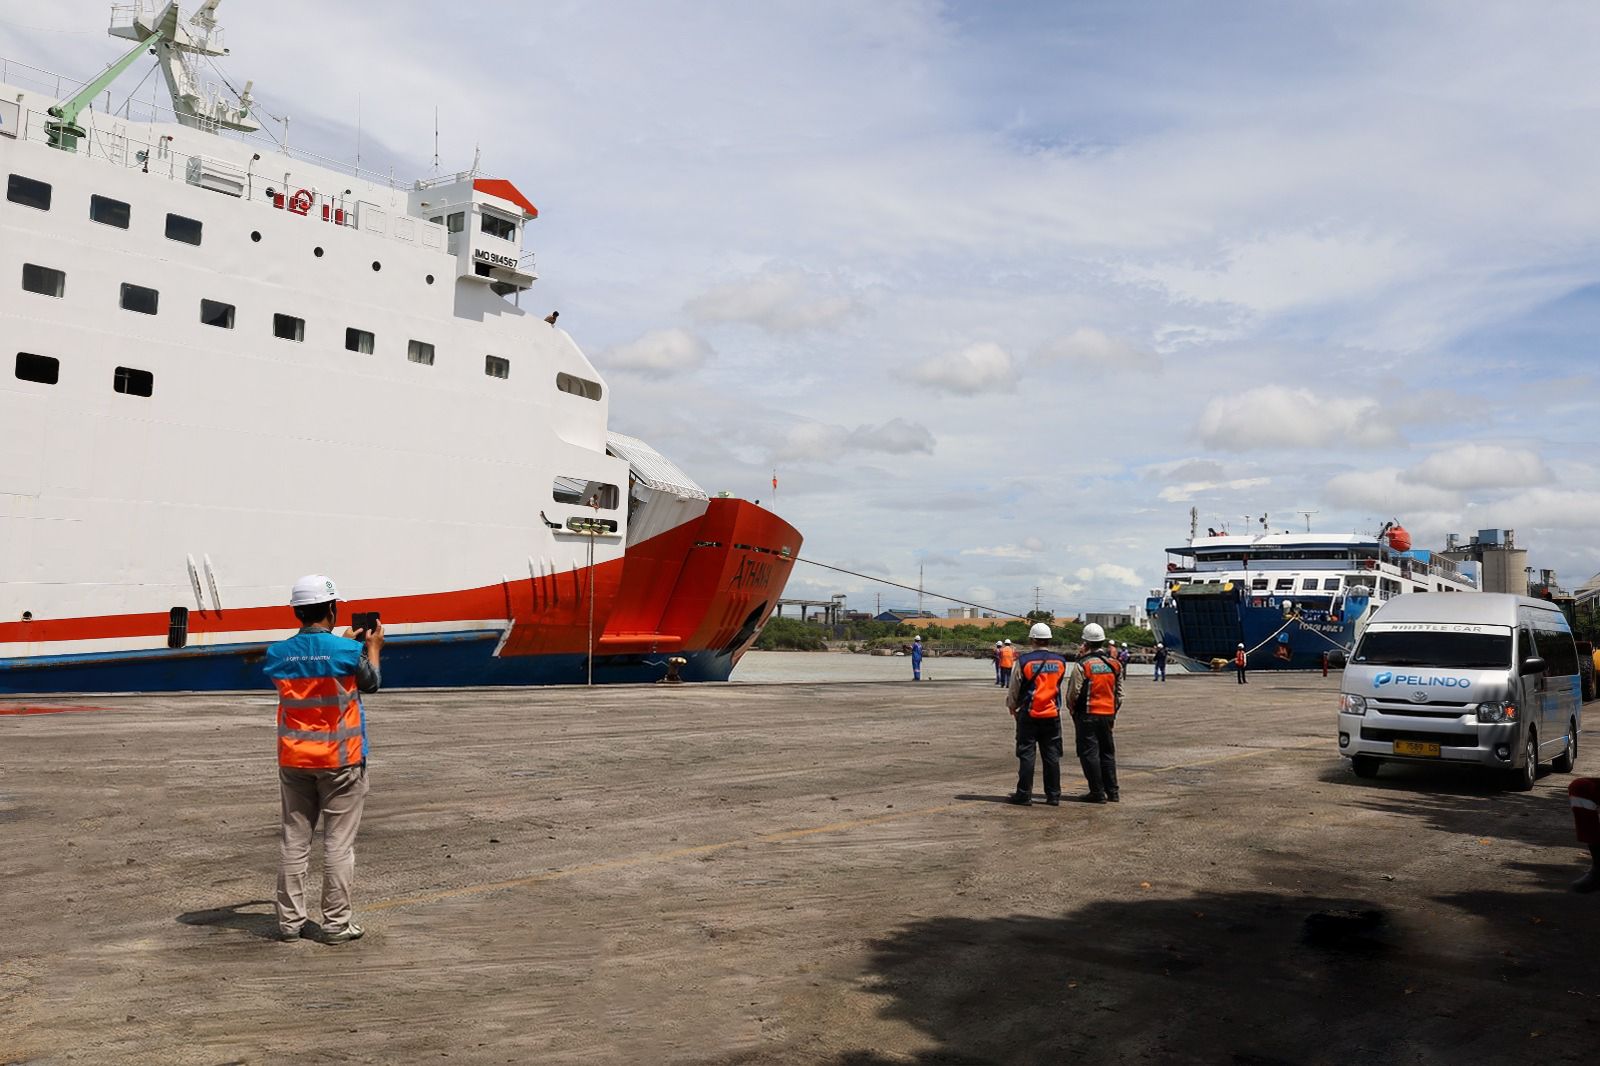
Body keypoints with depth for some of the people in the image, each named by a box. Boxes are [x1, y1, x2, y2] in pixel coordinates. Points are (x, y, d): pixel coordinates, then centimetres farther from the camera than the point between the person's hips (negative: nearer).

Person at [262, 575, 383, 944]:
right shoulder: (348, 651, -15)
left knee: (293, 840, 12)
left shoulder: (278, 653, -1)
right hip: (340, 760, -4)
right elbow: (371, 683, 4)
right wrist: (373, 648, 20)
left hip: (293, 760, 4)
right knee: (339, 842, 3)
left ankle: (289, 920, 17)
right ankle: (335, 924, 7)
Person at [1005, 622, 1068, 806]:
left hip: (1029, 715, -3)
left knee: (1026, 755, 2)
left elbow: (1014, 689, 0)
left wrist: (1012, 706, 18)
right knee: (1052, 755, 8)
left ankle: (1024, 795, 4)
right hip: (1052, 715, 3)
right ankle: (1053, 795, 11)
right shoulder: (1060, 661, 2)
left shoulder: (1024, 661, -9)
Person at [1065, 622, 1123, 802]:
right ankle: (1112, 791, 17)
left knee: (1090, 753, 1)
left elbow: (1073, 693, -11)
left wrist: (1073, 710, 7)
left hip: (1087, 715, -6)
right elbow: (1119, 693, 10)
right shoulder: (1115, 664, 5)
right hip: (1108, 714, 6)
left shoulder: (1082, 665, -13)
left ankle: (1097, 792, 2)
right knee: (1107, 752, 15)